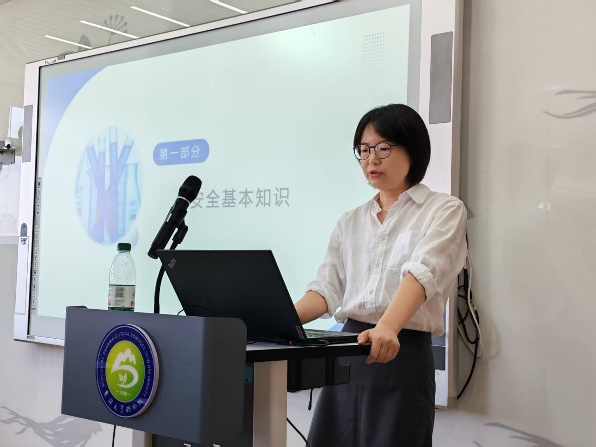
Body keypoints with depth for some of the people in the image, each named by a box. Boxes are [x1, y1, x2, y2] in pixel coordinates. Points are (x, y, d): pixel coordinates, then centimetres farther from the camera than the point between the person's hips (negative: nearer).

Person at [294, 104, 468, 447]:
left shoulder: (444, 210, -2)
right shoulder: (350, 222, 14)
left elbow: (422, 273, -19)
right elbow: (327, 288, 7)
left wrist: (387, 328, -36)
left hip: (404, 355, -4)